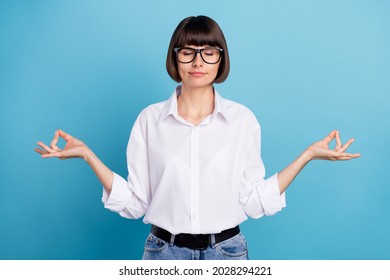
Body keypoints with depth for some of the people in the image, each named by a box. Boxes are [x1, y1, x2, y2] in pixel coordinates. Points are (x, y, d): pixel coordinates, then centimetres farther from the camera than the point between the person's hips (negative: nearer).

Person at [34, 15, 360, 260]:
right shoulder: (150, 119, -2)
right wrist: (86, 154, -10)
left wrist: (309, 154, -6)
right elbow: (134, 202, -3)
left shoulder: (243, 119, -2)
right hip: (164, 252, 0)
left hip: (226, 252, 0)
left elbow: (254, 200, -2)